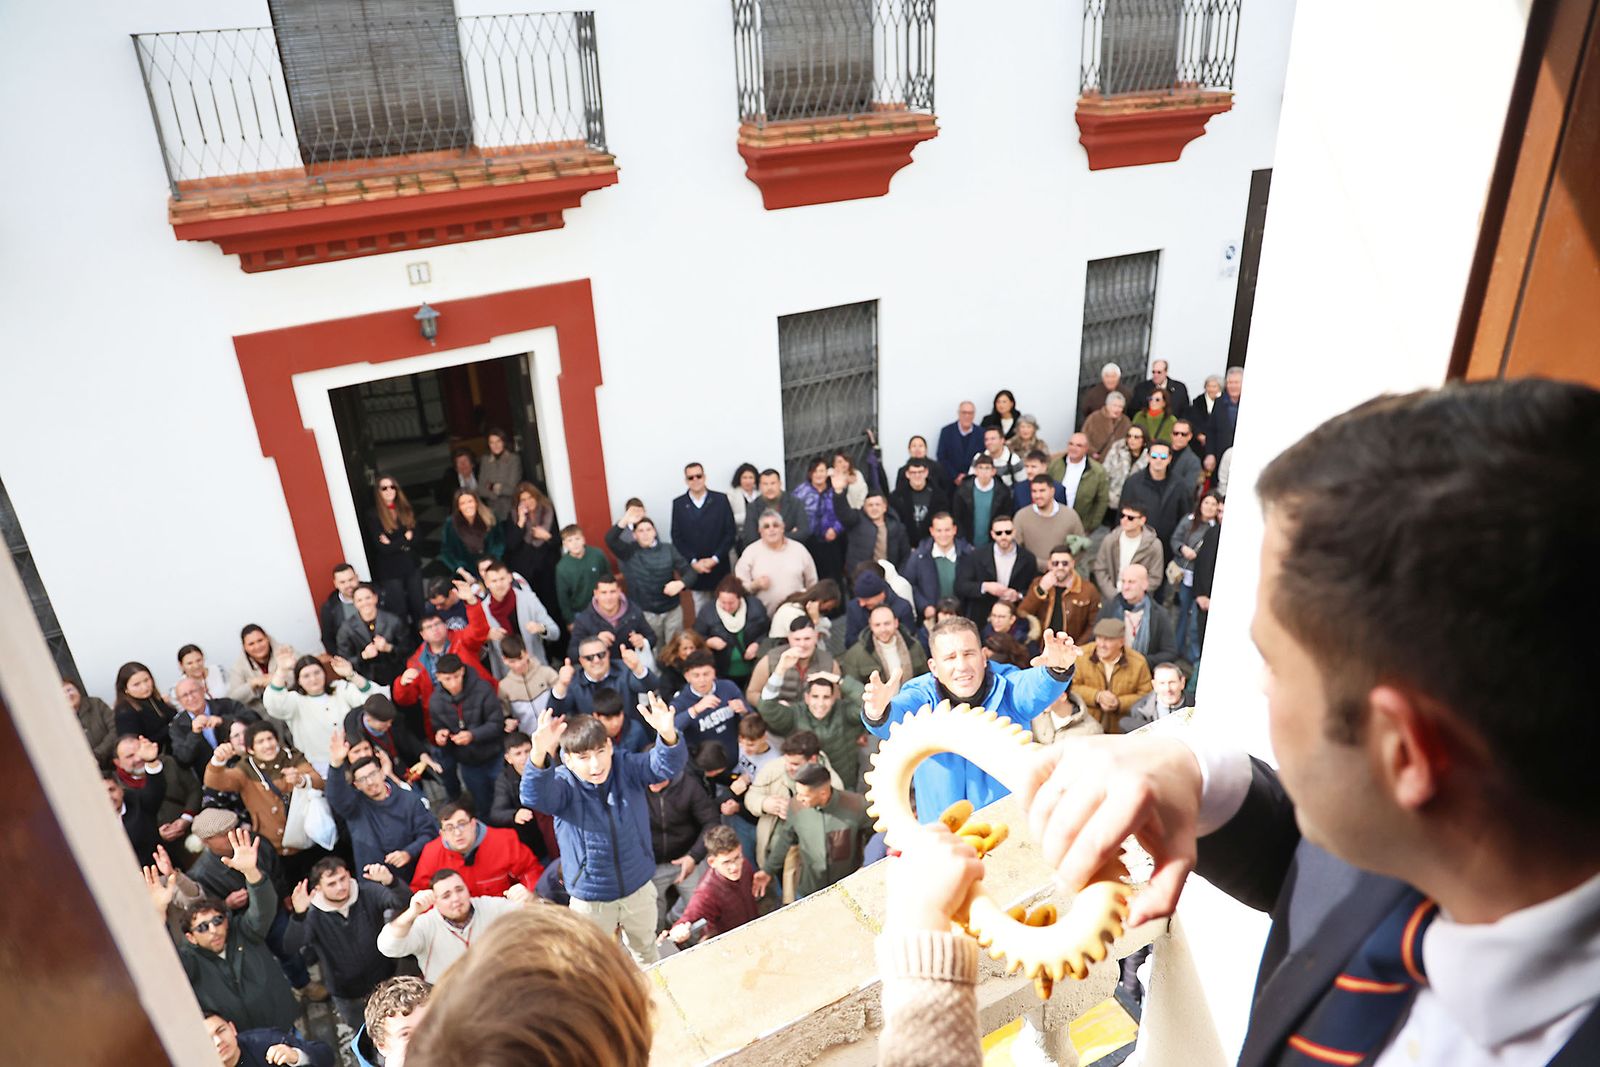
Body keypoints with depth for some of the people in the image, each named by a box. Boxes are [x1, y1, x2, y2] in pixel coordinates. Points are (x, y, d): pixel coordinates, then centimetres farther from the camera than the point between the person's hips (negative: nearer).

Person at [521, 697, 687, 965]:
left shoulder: (626, 767, -15)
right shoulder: (563, 783, -22)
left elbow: (667, 766, -30)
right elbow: (535, 797, -43)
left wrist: (668, 735, -55)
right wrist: (539, 755, -66)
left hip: (639, 888, 3)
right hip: (590, 899, -3)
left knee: (646, 951, 30)